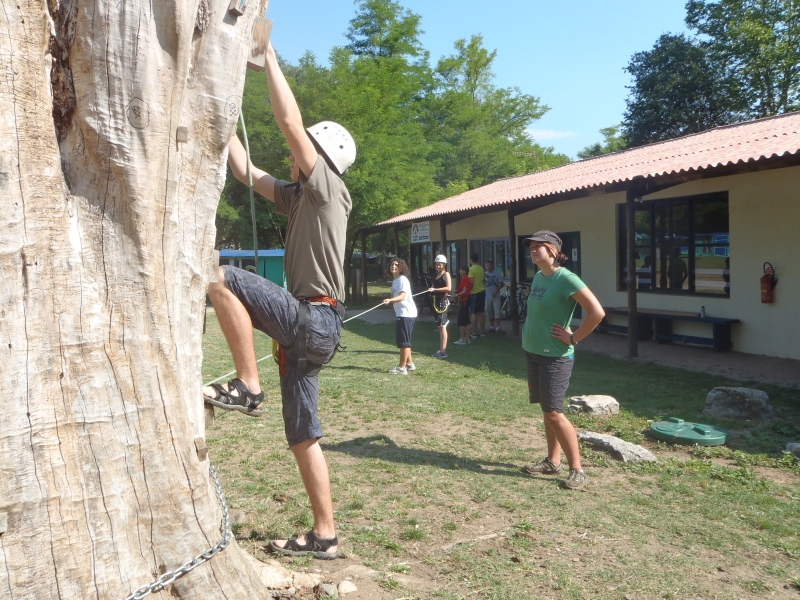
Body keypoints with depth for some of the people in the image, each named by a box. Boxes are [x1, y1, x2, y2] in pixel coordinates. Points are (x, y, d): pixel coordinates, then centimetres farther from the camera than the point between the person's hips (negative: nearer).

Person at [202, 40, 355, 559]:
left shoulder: (330, 189, -2)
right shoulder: (298, 197, 20)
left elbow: (290, 120, -9)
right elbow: (245, 170, 24)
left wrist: (268, 54, -1)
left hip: (316, 321, -9)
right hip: (306, 328, 9)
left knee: (220, 278, -19)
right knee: (303, 437, 9)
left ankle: (248, 387, -16)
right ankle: (325, 536, 18)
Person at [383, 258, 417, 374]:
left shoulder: (402, 279, -14)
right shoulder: (395, 281, 14)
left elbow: (402, 296, -28)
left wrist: (390, 300, -41)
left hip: (406, 313, -10)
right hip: (401, 314, 10)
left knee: (403, 341, -7)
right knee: (403, 340, 17)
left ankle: (402, 368, -3)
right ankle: (410, 363, 28)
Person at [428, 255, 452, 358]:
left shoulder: (446, 274, -7)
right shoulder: (436, 275, 17)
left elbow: (449, 288, -20)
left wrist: (435, 289, -24)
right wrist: (431, 289, 7)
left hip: (443, 301, -8)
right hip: (436, 301, 8)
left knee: (442, 326, -9)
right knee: (439, 326, 12)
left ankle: (443, 351, -9)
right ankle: (440, 349, 18)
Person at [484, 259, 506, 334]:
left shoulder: (497, 274, -1)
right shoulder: (484, 274, 6)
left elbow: (501, 284, -1)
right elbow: (482, 283, 4)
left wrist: (496, 290, -15)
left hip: (495, 296, -3)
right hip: (487, 296, 3)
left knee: (497, 312, -6)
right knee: (489, 313, 9)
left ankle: (497, 328, -6)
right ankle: (491, 326, 21)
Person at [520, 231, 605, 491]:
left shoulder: (565, 279, -17)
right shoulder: (538, 277, 8)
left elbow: (597, 312, -23)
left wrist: (573, 338, -16)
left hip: (555, 356, -8)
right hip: (533, 352, 8)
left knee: (554, 412, -7)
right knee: (546, 410, 14)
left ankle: (577, 470, 3)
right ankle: (552, 461, 25)